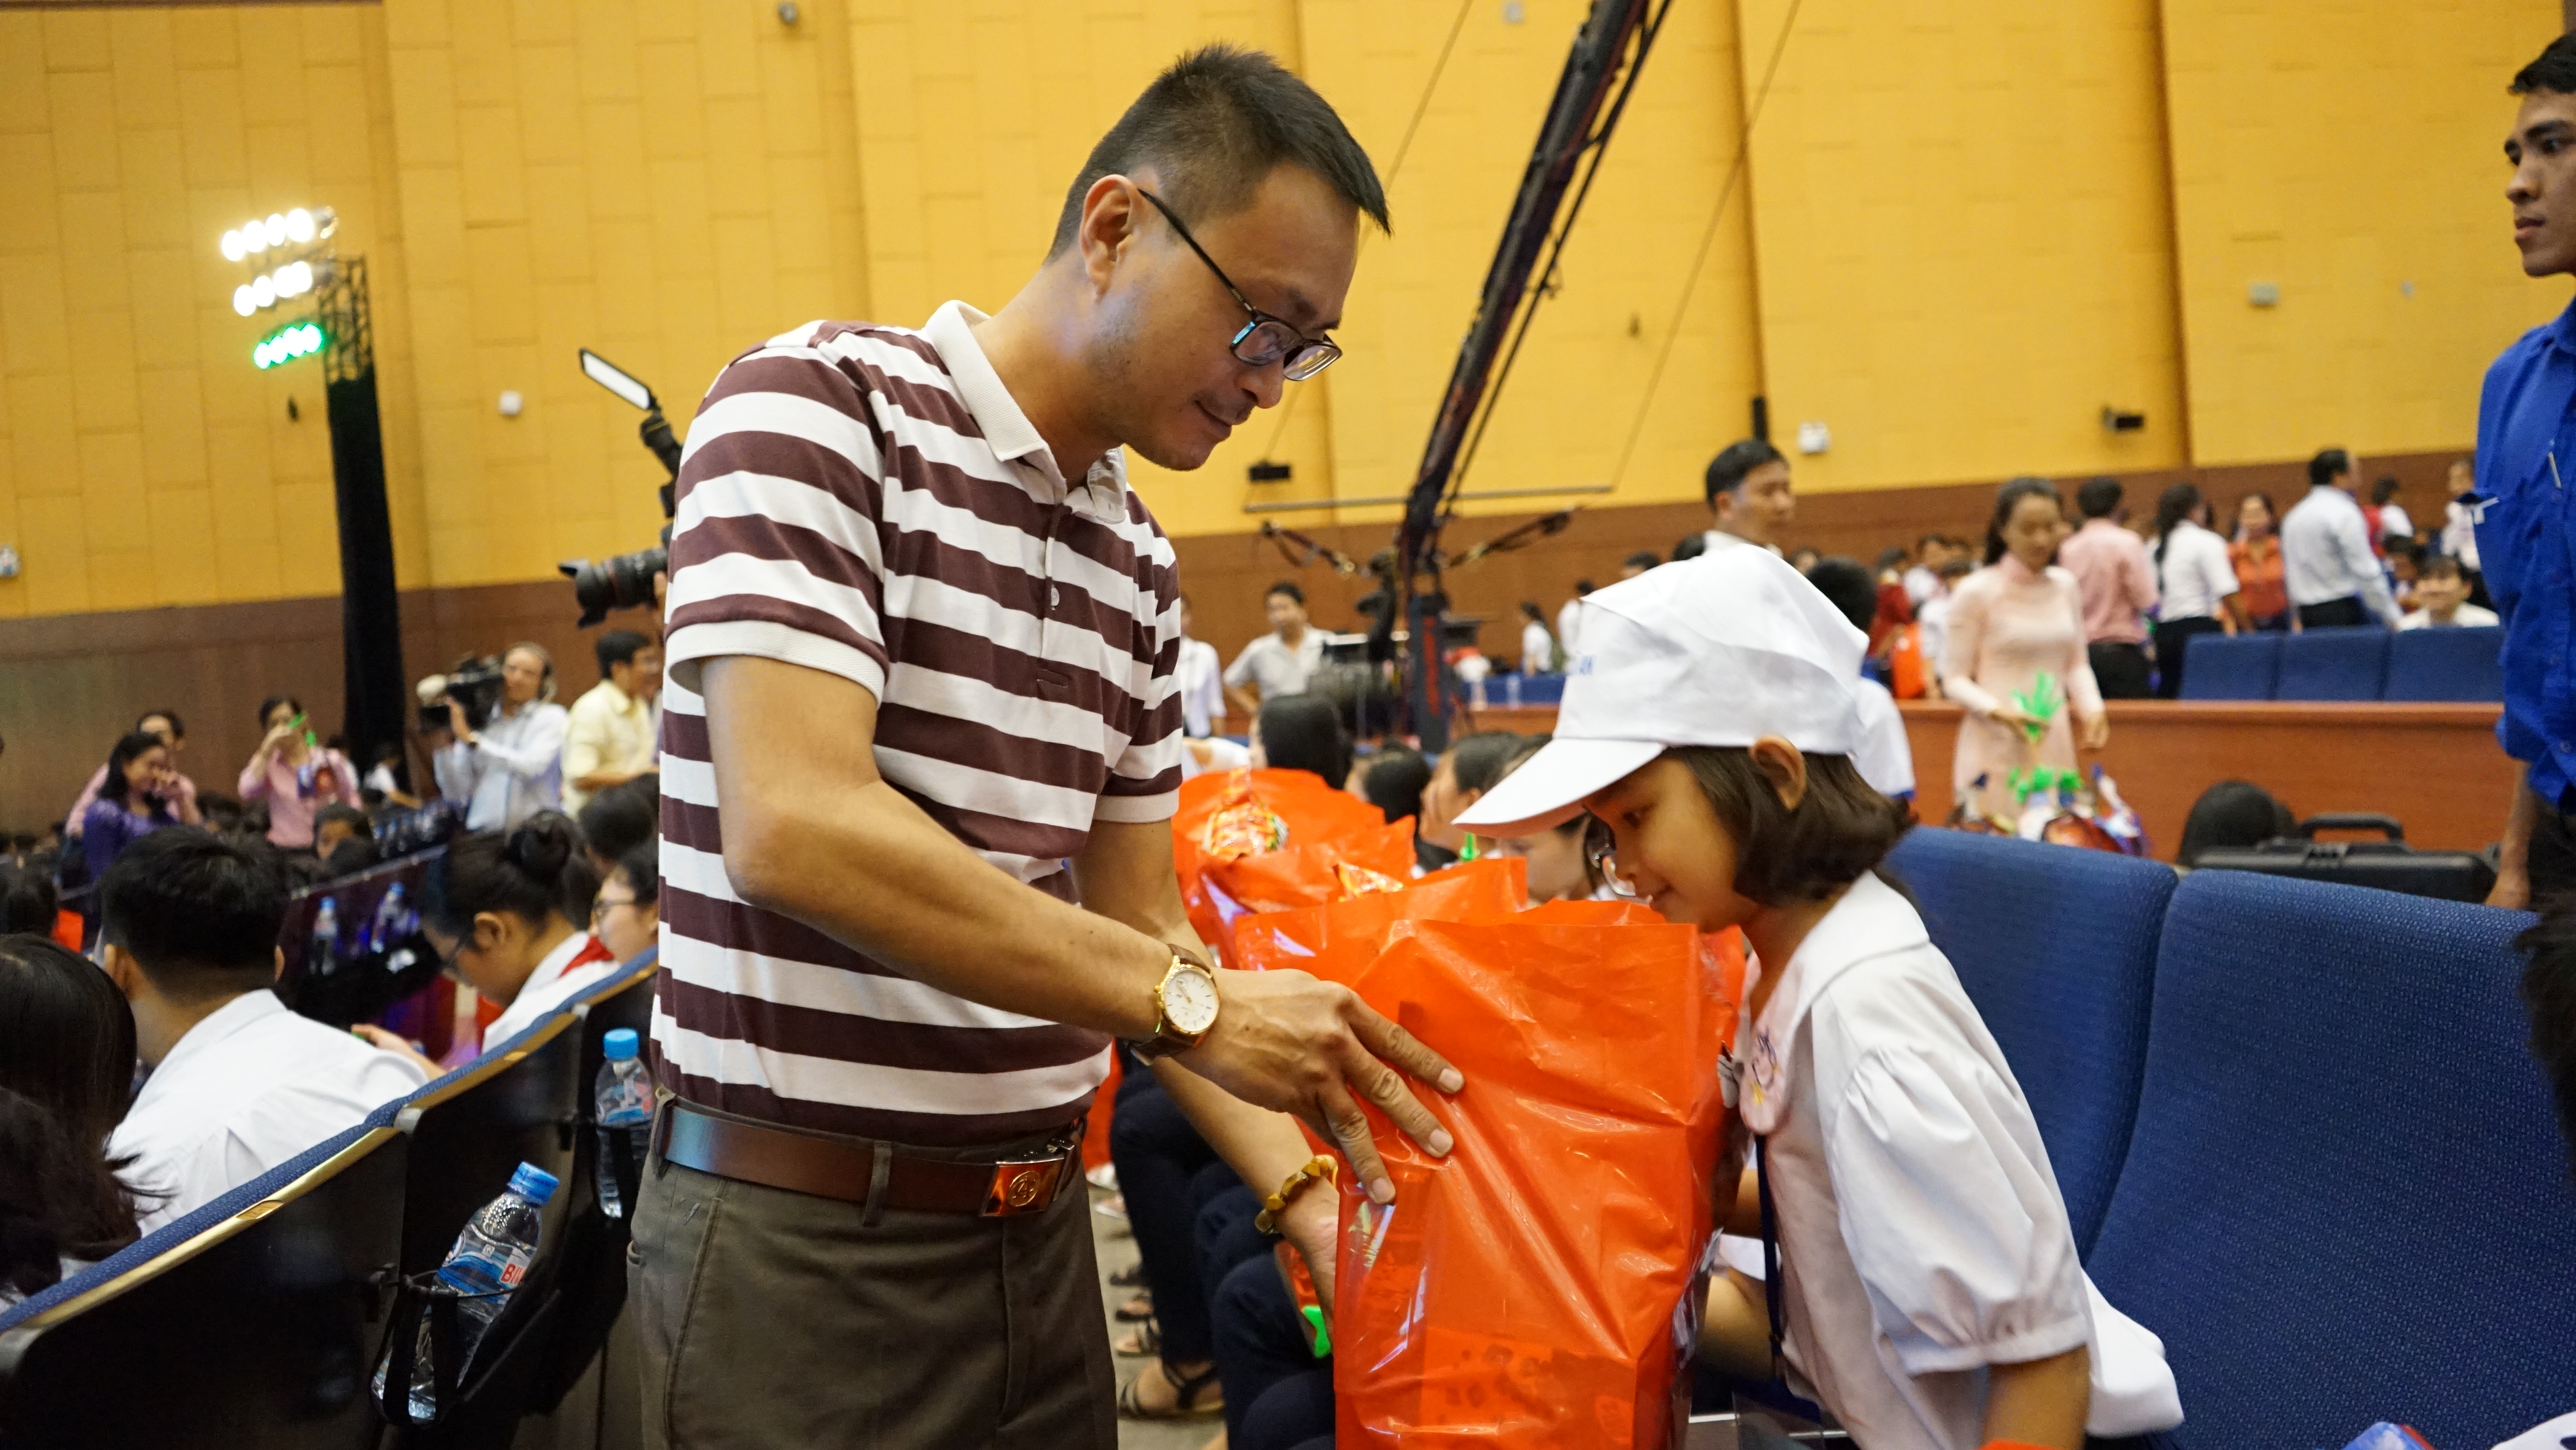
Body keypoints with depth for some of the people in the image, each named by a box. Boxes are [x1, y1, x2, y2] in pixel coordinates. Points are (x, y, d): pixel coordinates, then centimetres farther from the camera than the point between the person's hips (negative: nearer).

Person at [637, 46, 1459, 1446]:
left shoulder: (1134, 560, 10)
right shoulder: (818, 405, -12)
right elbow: (795, 825, -24)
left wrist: (1307, 1189, 1)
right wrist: (1196, 1001, -23)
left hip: (1036, 1231, 7)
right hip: (801, 1241, -7)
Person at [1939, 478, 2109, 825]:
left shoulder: (2065, 586, 7)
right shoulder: (1977, 591, -9)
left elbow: (2076, 663, 15)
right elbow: (1955, 679, -6)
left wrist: (2092, 708, -2)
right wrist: (1998, 711, -22)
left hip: (2054, 744, 5)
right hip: (1997, 748, -5)